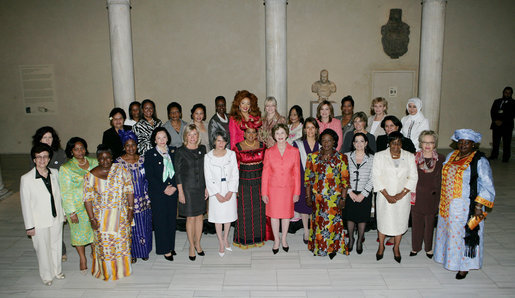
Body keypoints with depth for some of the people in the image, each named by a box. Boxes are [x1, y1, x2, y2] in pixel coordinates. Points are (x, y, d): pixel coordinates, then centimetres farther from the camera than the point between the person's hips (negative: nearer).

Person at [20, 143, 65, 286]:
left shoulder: (55, 173, -2)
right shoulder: (26, 179, -14)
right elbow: (25, 204, -10)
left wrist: (62, 213, 11)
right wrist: (29, 226, -7)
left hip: (56, 218, 4)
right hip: (40, 222, -4)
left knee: (56, 246, 18)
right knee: (43, 249, 10)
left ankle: (57, 270, 40)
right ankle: (47, 275, 32)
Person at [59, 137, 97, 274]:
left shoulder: (94, 163, 1)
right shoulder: (65, 168, -9)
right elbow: (65, 193, -10)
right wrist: (71, 212, -13)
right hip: (77, 207, -3)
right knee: (79, 232, 11)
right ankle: (82, 258, 30)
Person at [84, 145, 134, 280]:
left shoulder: (121, 169, -4)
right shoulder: (91, 175, -5)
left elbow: (129, 190, -1)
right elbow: (88, 198, -3)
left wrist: (130, 209, -5)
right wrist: (92, 219, -7)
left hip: (121, 215, 1)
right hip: (102, 217, -1)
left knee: (122, 240, 11)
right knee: (105, 243, 5)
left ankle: (123, 269, 29)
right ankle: (107, 272, 23)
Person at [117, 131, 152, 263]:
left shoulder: (142, 159, 2)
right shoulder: (119, 162, -8)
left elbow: (146, 180, 7)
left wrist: (148, 198, 4)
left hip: (143, 200, 3)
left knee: (144, 226, 12)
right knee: (131, 227, 8)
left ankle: (144, 251, 30)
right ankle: (132, 253, 27)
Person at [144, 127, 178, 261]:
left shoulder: (173, 151, 7)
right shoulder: (150, 154, -2)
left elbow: (178, 170, 6)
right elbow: (149, 176, -6)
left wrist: (174, 186, -8)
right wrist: (164, 189, -12)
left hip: (173, 191, 3)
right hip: (157, 193, -3)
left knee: (172, 219, 9)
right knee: (161, 220, 1)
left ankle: (171, 246, 23)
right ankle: (165, 249, 12)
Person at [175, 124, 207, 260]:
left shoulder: (202, 149, 5)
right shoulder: (180, 151, -7)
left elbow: (205, 169, 10)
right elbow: (177, 173, -6)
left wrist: (207, 187, 8)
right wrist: (180, 192, -8)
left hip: (201, 188, 4)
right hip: (188, 188, -4)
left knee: (200, 216, 10)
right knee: (191, 218, 2)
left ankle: (198, 243, 26)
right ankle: (192, 246, 18)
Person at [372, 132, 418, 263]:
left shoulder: (410, 157, -1)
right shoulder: (379, 156, -5)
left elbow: (413, 178, -2)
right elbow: (376, 177, -9)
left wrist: (401, 194, -12)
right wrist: (387, 195, -14)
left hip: (402, 197, 1)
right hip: (384, 196, -1)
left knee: (400, 221, 11)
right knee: (383, 221, 10)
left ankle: (396, 248, 31)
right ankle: (381, 246, 32)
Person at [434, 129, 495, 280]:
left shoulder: (480, 161, -12)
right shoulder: (451, 156, 7)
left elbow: (487, 187, -12)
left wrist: (479, 207, -19)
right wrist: (442, 202, 14)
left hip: (466, 207, -6)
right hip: (447, 205, 6)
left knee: (465, 233, 4)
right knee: (449, 231, 15)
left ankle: (464, 266, 19)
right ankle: (449, 257, 33)